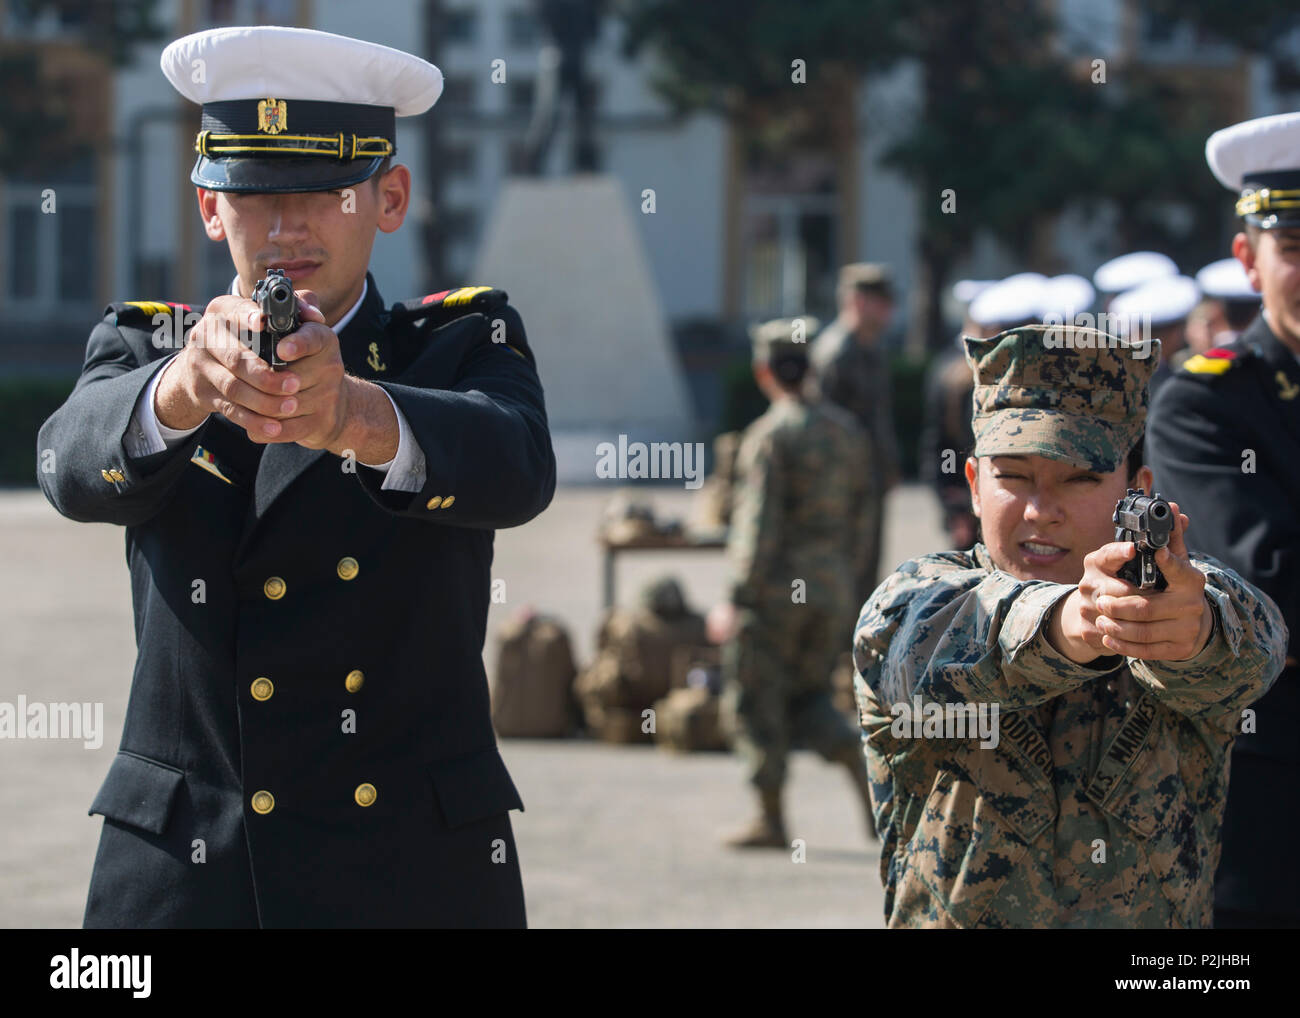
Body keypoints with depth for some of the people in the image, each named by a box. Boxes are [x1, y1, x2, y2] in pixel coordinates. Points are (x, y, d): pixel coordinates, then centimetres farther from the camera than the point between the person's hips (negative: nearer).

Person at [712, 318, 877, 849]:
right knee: (806, 699, 17)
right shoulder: (846, 430, 8)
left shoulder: (770, 436, -14)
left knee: (755, 705, 5)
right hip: (831, 587, 7)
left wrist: (738, 600, -14)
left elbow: (759, 526, -18)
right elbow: (859, 518, 13)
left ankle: (771, 819, 7)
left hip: (776, 587, -7)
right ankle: (866, 772, -5)